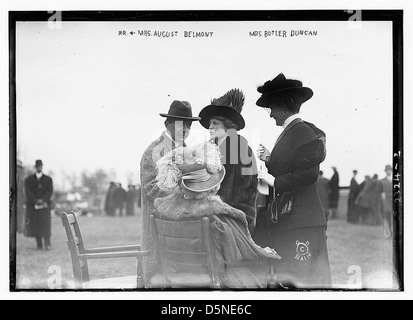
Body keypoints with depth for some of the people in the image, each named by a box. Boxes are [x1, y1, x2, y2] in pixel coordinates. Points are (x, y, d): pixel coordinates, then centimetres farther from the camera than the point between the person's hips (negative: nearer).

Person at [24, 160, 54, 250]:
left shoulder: (48, 179, 12)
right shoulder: (28, 180, 11)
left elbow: (50, 192, 1)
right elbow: (27, 192, -1)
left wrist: (42, 200, -16)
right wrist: (36, 201, -15)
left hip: (45, 205, -1)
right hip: (32, 206, 1)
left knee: (45, 224, -11)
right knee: (35, 225, -2)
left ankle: (47, 245, -13)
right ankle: (39, 245, 3)